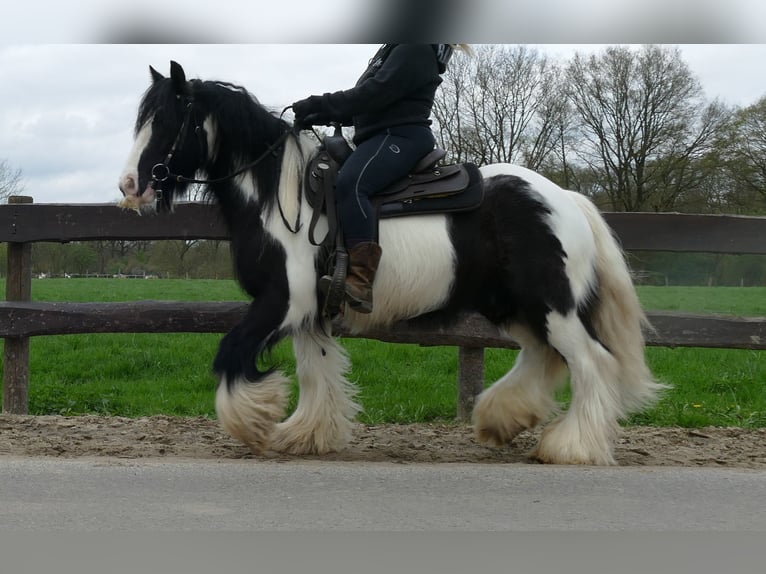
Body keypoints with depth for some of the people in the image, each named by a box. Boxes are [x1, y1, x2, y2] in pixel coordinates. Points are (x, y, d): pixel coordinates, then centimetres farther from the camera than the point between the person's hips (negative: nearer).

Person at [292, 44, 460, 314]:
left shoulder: (415, 49, -7)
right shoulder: (392, 50, 26)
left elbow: (374, 93, -18)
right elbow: (365, 99, 23)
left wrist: (319, 104, -18)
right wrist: (321, 116, 8)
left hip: (402, 137, -12)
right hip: (383, 137, 12)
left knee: (349, 184, -35)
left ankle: (362, 283, -46)